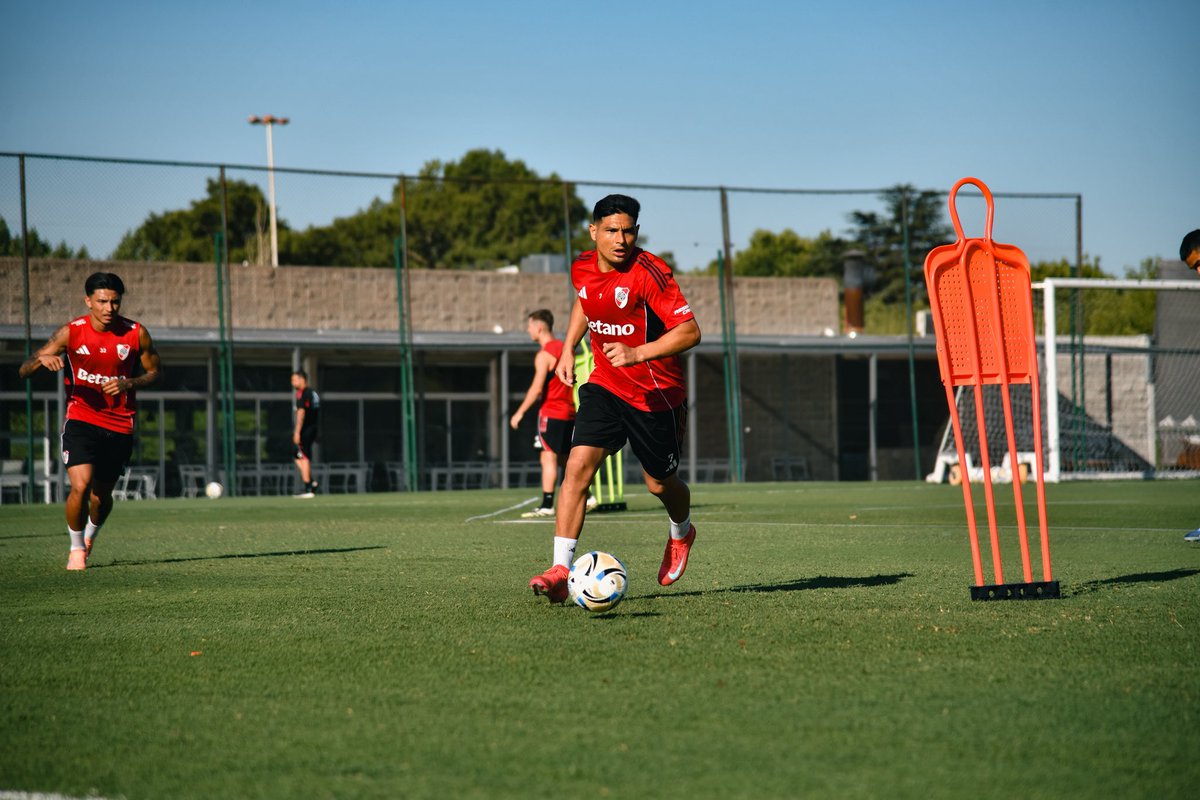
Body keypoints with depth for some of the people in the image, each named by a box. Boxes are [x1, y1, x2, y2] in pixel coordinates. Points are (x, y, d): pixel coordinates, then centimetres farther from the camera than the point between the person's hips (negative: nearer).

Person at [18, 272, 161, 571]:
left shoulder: (136, 333, -6)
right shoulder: (71, 332, -9)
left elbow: (155, 370, 9)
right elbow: (24, 371, -7)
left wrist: (128, 383, -12)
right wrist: (43, 358, -31)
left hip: (120, 425, 2)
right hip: (81, 419, -2)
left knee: (102, 494, 10)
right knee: (80, 486, -20)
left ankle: (90, 536, 43)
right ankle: (76, 548, 4)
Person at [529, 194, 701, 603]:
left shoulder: (649, 273, -21)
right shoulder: (583, 268, -2)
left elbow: (690, 331, -25)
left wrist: (638, 354, -35)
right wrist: (568, 349, 14)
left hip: (656, 393, -4)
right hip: (605, 385, 4)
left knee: (659, 484, 11)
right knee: (578, 465, -16)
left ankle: (681, 534, 48)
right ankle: (561, 570, -21)